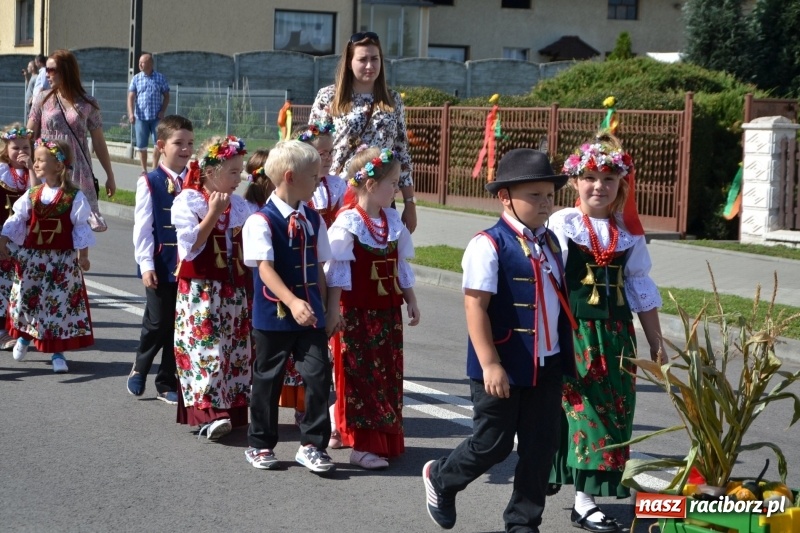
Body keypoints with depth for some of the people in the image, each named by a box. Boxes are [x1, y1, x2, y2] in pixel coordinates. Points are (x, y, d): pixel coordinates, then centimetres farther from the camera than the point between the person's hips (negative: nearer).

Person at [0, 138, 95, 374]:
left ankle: (58, 351, 10)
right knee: (27, 300, 13)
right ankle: (24, 336, 38)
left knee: (60, 304, 1)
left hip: (62, 260, -3)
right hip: (32, 258, 3)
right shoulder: (31, 195, 1)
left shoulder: (74, 197, -9)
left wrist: (83, 255, -8)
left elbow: (81, 228, -6)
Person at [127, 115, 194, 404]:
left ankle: (168, 383, 19)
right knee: (158, 322, 4)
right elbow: (143, 227, -5)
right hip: (161, 266, -3)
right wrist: (146, 265, -9)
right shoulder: (150, 183, -5)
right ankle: (139, 370, 30)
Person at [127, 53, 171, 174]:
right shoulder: (136, 79, 4)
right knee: (141, 145, 4)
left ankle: (155, 168, 12)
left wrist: (163, 111, -7)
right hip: (141, 117, 1)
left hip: (156, 117, -1)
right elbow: (131, 97, 0)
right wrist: (131, 113, -13)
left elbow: (166, 96, 6)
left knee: (158, 143, 0)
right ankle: (144, 169, 16)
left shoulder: (160, 78, 3)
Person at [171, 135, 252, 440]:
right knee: (205, 347, -13)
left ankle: (230, 410, 14)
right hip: (199, 289, -6)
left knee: (236, 348, 6)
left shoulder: (239, 205, 11)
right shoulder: (187, 201, -5)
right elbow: (190, 248, -15)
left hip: (233, 289, 6)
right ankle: (209, 413, -17)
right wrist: (213, 214, -14)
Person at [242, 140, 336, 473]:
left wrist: (322, 307, 10)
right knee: (267, 380, 8)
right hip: (273, 316, -4)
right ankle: (260, 444, 24)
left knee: (319, 376, -3)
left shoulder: (313, 220, 7)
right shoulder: (261, 221, -12)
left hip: (310, 315, 5)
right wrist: (292, 302, -33)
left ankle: (312, 445, 9)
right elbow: (265, 268, -21)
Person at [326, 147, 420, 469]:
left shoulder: (392, 221, 8)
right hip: (358, 313, -7)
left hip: (388, 312, 7)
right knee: (360, 375, -2)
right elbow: (336, 270, -13)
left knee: (389, 375, 11)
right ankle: (360, 445, 3)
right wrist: (333, 309, -15)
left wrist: (410, 300, 16)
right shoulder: (348, 222, -12)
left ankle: (385, 439, 22)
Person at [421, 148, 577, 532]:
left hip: (547, 366, 7)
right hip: (503, 368, -7)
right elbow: (475, 306, -18)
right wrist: (490, 364, -21)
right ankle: (440, 478, 33)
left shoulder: (550, 242, 9)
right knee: (493, 444, 5)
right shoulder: (488, 246, -15)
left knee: (541, 446, 9)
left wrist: (566, 356, 16)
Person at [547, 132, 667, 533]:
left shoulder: (629, 233, 7)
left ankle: (593, 486, 15)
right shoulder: (561, 225, -6)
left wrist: (656, 344, 14)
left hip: (615, 333, 5)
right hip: (573, 330, -5)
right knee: (581, 406, -4)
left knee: (614, 408, 5)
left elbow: (641, 290, 13)